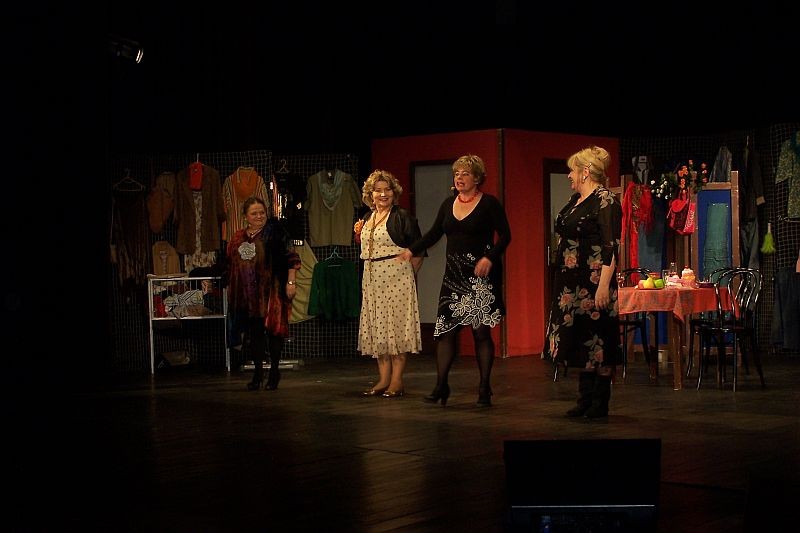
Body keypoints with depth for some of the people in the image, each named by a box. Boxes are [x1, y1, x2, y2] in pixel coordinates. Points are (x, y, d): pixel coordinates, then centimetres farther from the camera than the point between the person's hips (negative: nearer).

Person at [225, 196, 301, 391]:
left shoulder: (274, 231, -2)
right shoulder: (238, 238, 12)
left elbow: (291, 258, -6)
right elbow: (230, 267, 20)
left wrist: (291, 282, -12)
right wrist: (231, 291, 18)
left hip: (271, 291, -4)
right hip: (248, 294, 4)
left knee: (273, 329, -1)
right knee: (253, 333, 6)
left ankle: (274, 371, 11)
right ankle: (258, 371, 16)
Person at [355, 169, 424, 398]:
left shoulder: (402, 217, -6)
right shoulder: (367, 218, 15)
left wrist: (408, 273, -4)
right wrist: (358, 234, 10)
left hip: (397, 277, -7)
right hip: (372, 279, 7)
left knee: (397, 326, -6)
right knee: (377, 328, 7)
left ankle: (397, 381, -3)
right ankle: (383, 379, 13)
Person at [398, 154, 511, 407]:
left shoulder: (489, 203, -4)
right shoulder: (448, 204, 13)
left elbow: (505, 235, -5)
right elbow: (434, 234, 18)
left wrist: (489, 258, -19)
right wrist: (411, 250, 8)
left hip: (481, 275, -5)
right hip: (453, 275, 5)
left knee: (481, 331, -2)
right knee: (445, 329, 0)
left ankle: (484, 388, 8)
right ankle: (441, 385, 6)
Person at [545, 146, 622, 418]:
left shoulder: (605, 201, -12)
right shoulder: (575, 200, 15)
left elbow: (612, 247, -17)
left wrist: (604, 285, -23)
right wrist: (560, 281, 20)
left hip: (594, 283, -9)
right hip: (572, 284, 9)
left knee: (596, 340, -3)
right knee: (579, 341, 11)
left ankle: (600, 403, 5)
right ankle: (585, 399, 18)